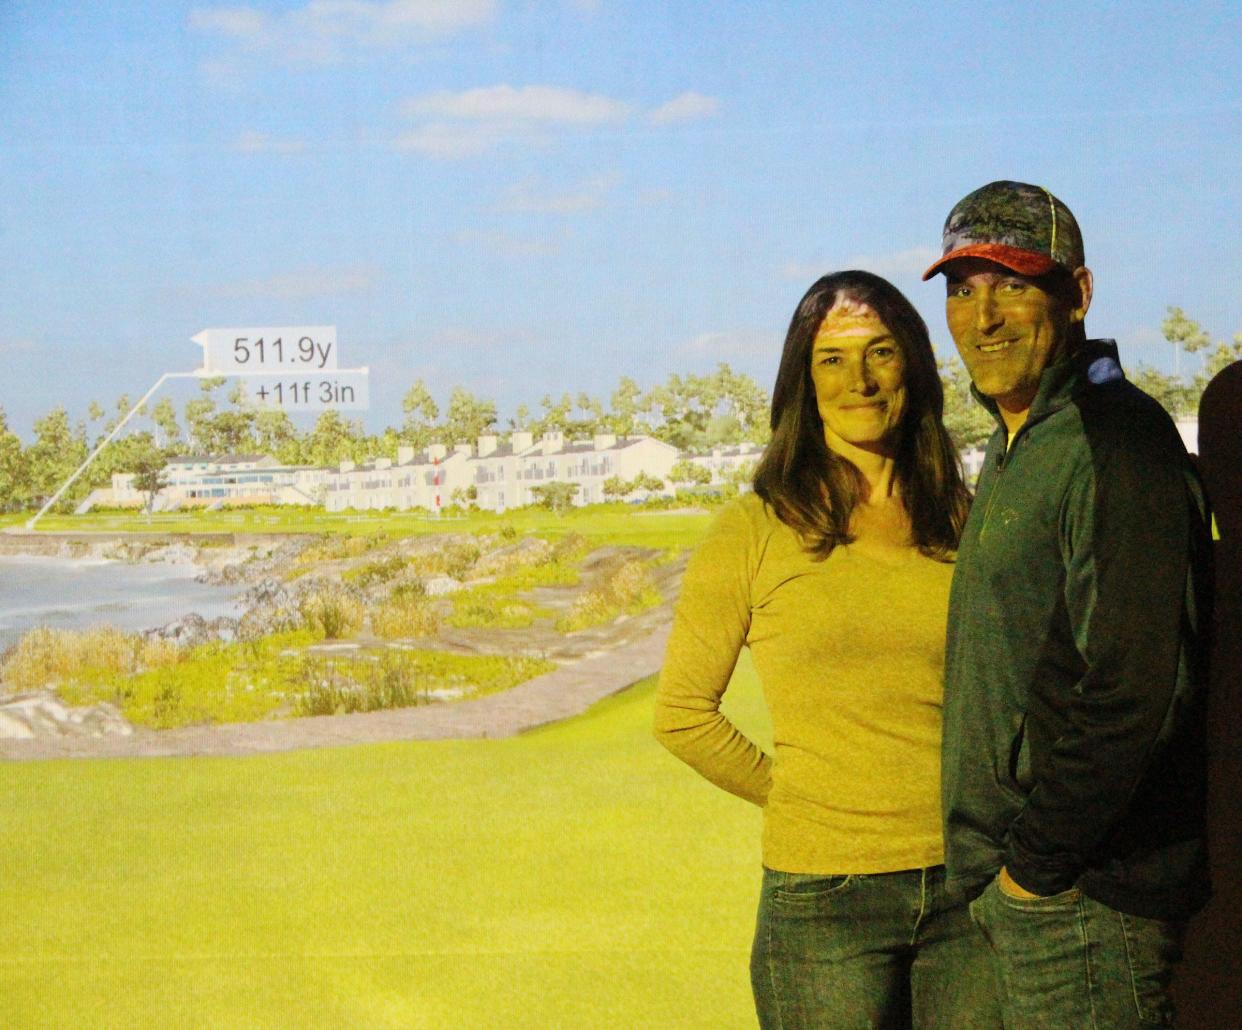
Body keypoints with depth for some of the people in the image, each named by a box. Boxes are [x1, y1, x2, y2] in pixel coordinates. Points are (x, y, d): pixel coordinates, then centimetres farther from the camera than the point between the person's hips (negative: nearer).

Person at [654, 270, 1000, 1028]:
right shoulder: (755, 532, -1)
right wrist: (794, 797, 4)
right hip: (825, 898, -2)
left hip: (969, 884, 3)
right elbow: (684, 712, 4)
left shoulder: (963, 526, 7)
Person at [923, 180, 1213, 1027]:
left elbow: (1133, 687, -23)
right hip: (1014, 892, 9)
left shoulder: (1113, 437, -15)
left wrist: (1036, 864, -16)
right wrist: (1000, 861, 15)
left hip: (1083, 899, -9)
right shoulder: (1018, 451, 16)